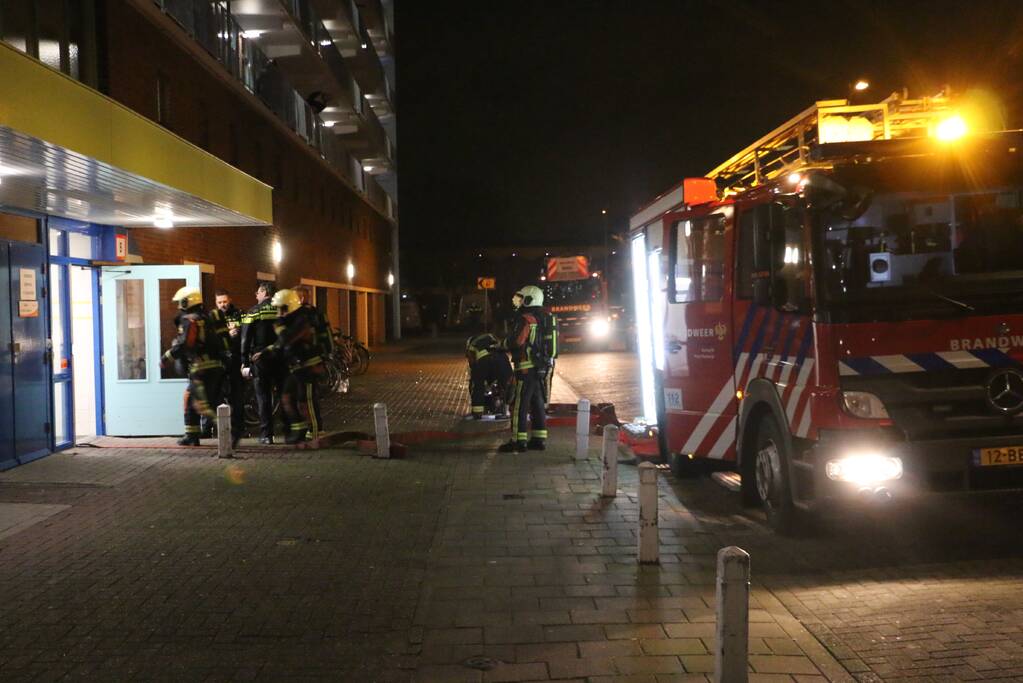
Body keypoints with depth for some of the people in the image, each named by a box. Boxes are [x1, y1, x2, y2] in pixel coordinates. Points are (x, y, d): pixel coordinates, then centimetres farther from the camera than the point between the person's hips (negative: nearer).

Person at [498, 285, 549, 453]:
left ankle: (519, 442, -5)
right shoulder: (540, 318, 15)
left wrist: (505, 343, -3)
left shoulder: (526, 318, -15)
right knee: (537, 403, 13)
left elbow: (517, 341, -22)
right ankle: (539, 439, 17)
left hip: (526, 367, -10)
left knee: (519, 405, -6)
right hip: (540, 368, 10)